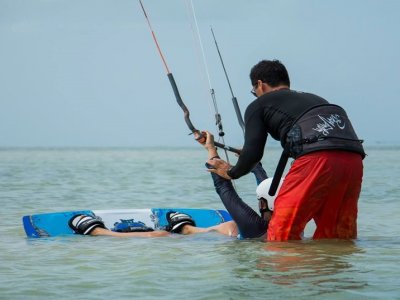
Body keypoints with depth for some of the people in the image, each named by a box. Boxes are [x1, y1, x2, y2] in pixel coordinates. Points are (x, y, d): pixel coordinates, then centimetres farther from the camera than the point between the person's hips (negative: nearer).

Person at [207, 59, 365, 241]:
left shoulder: (258, 105, 19)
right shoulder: (313, 99, 37)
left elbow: (253, 153, 10)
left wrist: (231, 173, 31)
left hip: (315, 158, -6)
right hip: (354, 158, 6)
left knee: (282, 233, 0)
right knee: (339, 237, 14)